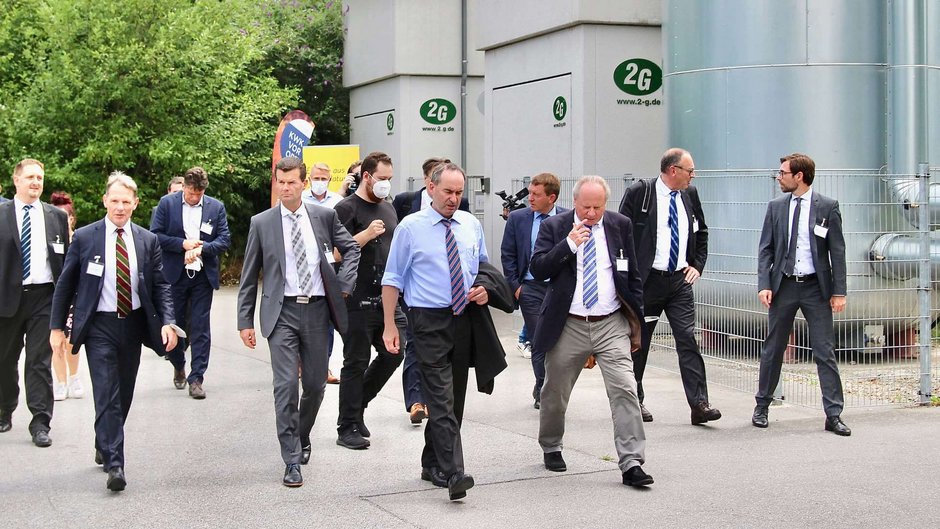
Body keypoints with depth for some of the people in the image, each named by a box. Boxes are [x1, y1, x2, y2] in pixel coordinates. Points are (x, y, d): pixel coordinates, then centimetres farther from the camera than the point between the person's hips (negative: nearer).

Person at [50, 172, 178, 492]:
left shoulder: (148, 241, 4)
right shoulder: (84, 238, -2)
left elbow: (160, 285, 5)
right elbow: (65, 285, 3)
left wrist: (167, 322, -9)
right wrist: (56, 326, 1)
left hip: (133, 324, 3)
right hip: (100, 325, -3)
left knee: (124, 395, 13)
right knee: (107, 396, -10)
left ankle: (104, 447, 35)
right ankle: (114, 464, -10)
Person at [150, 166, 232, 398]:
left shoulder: (216, 207, 3)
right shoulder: (167, 203, -1)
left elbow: (224, 240, 0)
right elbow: (155, 235, -4)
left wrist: (200, 249, -16)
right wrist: (183, 244, -14)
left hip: (203, 275, 0)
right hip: (174, 275, 0)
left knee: (200, 328, -2)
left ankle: (196, 378, 1)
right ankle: (178, 368, 33)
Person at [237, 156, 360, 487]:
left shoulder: (324, 217, 5)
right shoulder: (262, 223, 1)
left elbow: (351, 249, 19)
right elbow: (249, 276, 6)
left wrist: (343, 283, 4)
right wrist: (245, 321, 2)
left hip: (316, 310, 2)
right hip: (282, 311, -2)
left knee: (316, 385, 10)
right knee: (286, 385, -10)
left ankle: (301, 437, 37)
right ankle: (292, 461, -4)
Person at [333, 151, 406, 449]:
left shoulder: (388, 208, 16)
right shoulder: (347, 209, -7)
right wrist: (367, 234, -22)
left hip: (387, 298, 7)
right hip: (358, 300, -7)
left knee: (394, 353, 5)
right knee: (356, 363, -1)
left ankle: (357, 404, 24)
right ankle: (348, 428, 8)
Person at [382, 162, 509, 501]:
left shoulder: (472, 225, 10)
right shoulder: (411, 227, -3)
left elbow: (483, 267, 24)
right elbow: (392, 279, 0)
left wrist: (485, 289, 1)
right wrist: (390, 326, -5)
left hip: (466, 318, 5)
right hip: (429, 321, -5)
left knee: (454, 400, 12)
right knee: (443, 400, -13)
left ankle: (433, 465, 26)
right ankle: (453, 474, -18)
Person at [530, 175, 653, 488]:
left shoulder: (620, 225, 4)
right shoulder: (554, 227, -1)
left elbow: (633, 275, 11)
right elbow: (537, 270, -10)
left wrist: (636, 319, 8)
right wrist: (569, 244, -21)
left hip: (612, 324, 0)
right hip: (568, 327, 0)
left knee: (625, 390, -12)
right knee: (554, 393, 12)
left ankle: (631, 464, -11)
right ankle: (551, 448, 37)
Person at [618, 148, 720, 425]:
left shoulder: (690, 194, 8)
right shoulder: (638, 193, -8)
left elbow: (701, 233, 22)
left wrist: (697, 265, 11)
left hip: (680, 280, 4)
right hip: (647, 280, -3)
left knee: (688, 339, -5)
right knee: (638, 342, 7)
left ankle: (699, 404, -8)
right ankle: (634, 400, 22)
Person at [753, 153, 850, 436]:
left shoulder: (827, 206, -2)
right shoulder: (776, 206, 6)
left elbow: (837, 251, -2)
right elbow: (766, 249, 6)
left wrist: (839, 291, -7)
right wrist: (764, 285, -6)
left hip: (816, 288, -2)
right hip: (783, 286, 2)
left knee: (825, 352, -2)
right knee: (772, 349, 9)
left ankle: (834, 415, 2)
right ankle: (762, 407, 22)